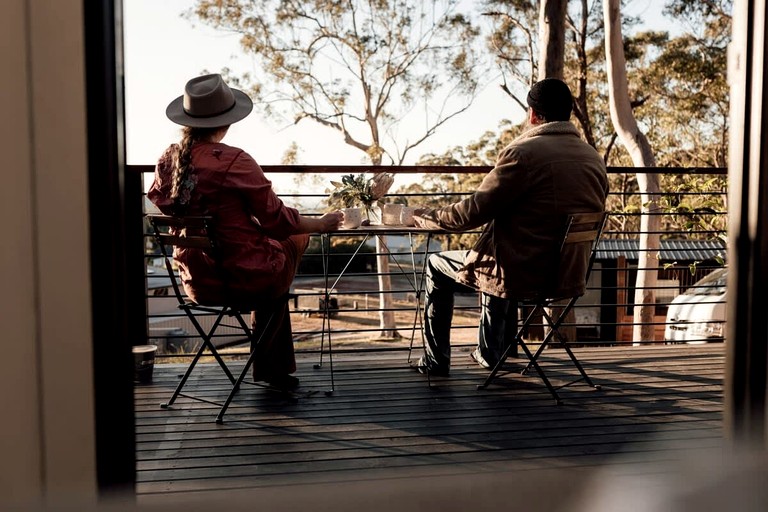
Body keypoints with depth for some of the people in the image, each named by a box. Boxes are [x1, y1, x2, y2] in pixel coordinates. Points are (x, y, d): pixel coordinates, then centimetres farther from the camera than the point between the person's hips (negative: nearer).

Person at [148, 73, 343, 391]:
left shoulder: (168, 160, -3)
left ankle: (277, 369, 40)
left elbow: (160, 204, 17)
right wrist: (321, 224, 2)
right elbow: (277, 220, -13)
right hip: (244, 279, -7)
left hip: (196, 283, 7)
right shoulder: (235, 162, -21)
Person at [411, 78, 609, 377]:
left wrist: (424, 217, 1)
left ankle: (436, 361, 24)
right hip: (568, 273, 8)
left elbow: (473, 212, -16)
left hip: (523, 274, -7)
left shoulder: (524, 152, -18)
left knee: (436, 266, 17)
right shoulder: (595, 159, 3)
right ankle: (490, 352, 42)